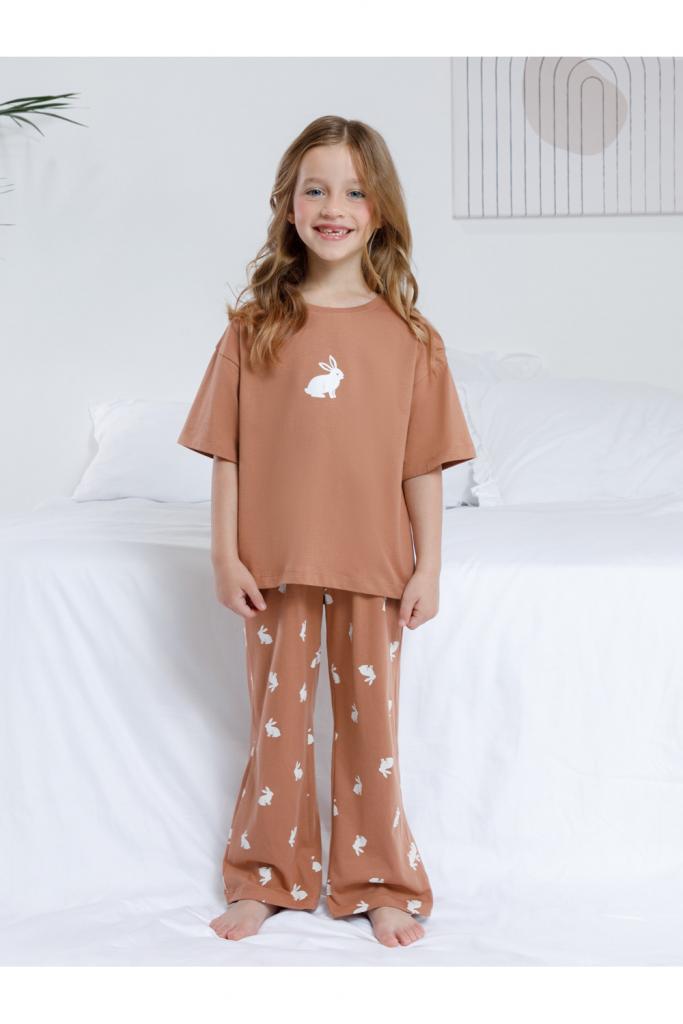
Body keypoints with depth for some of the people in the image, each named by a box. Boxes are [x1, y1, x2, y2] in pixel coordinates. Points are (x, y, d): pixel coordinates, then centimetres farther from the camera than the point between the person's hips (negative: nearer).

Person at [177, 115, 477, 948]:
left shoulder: (407, 335, -2)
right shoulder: (255, 326, -2)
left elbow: (423, 465, -1)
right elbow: (227, 451, -1)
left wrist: (427, 565, -3)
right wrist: (226, 554, -5)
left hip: (371, 565, 0)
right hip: (277, 563, 1)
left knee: (370, 720, 10)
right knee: (277, 719, 13)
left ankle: (378, 883, 26)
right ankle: (268, 878, 28)